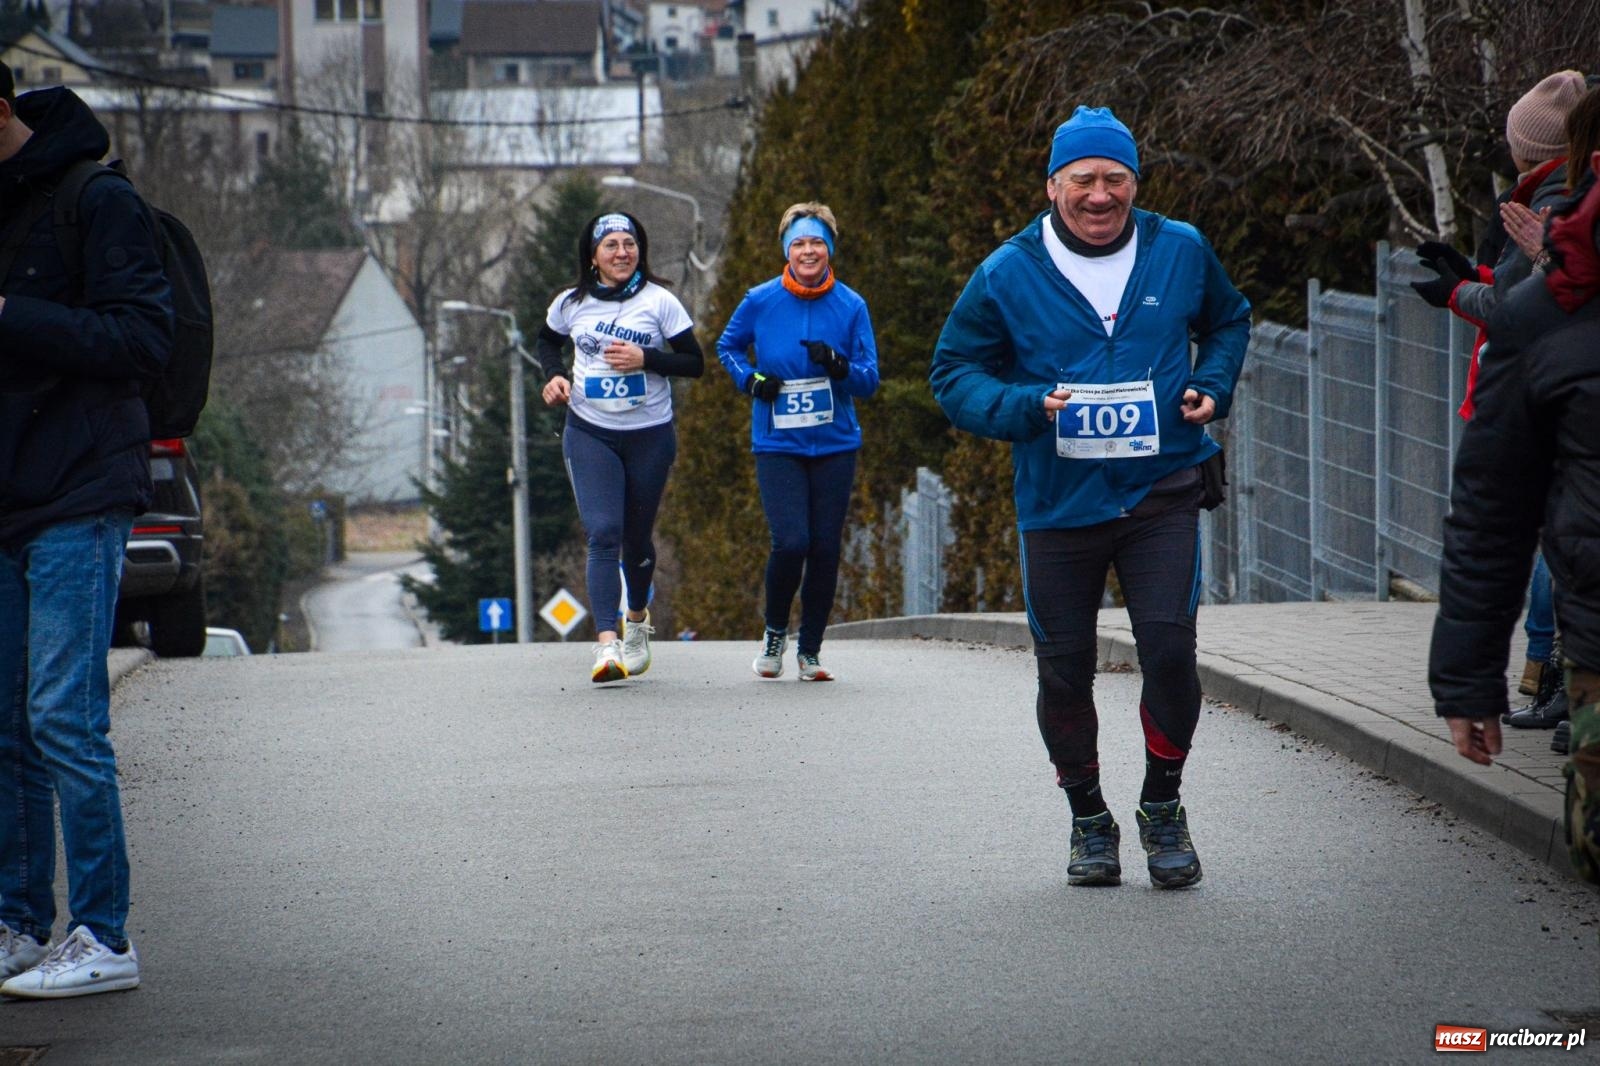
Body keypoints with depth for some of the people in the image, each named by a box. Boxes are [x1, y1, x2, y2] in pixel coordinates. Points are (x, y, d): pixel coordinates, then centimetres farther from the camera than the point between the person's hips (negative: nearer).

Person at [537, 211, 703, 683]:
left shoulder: (658, 301, -4)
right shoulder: (571, 304, 2)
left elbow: (695, 362, -3)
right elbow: (547, 341, 21)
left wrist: (645, 358, -18)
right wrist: (554, 375, 1)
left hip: (650, 435, 0)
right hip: (589, 433, 0)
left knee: (637, 536, 12)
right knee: (602, 533, -15)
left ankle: (637, 618, 41)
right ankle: (607, 644, -24)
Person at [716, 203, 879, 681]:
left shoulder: (851, 305, 0)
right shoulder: (760, 301, -2)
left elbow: (869, 381, 1)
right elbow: (727, 346, 16)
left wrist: (837, 364, -19)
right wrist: (750, 380, -3)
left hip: (835, 445, 2)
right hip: (778, 445, -2)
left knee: (825, 549, 2)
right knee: (791, 542, -15)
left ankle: (810, 649, 18)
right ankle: (775, 632, 10)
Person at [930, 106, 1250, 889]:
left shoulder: (1181, 252, 3)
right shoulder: (1007, 275, -3)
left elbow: (1228, 320, 22)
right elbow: (953, 374, 3)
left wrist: (1212, 385, 3)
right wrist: (1026, 407, -15)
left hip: (1161, 492, 0)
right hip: (1057, 502, 0)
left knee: (1169, 649, -13)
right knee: (1064, 670, 5)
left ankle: (1162, 808, 11)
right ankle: (1088, 820, 27)